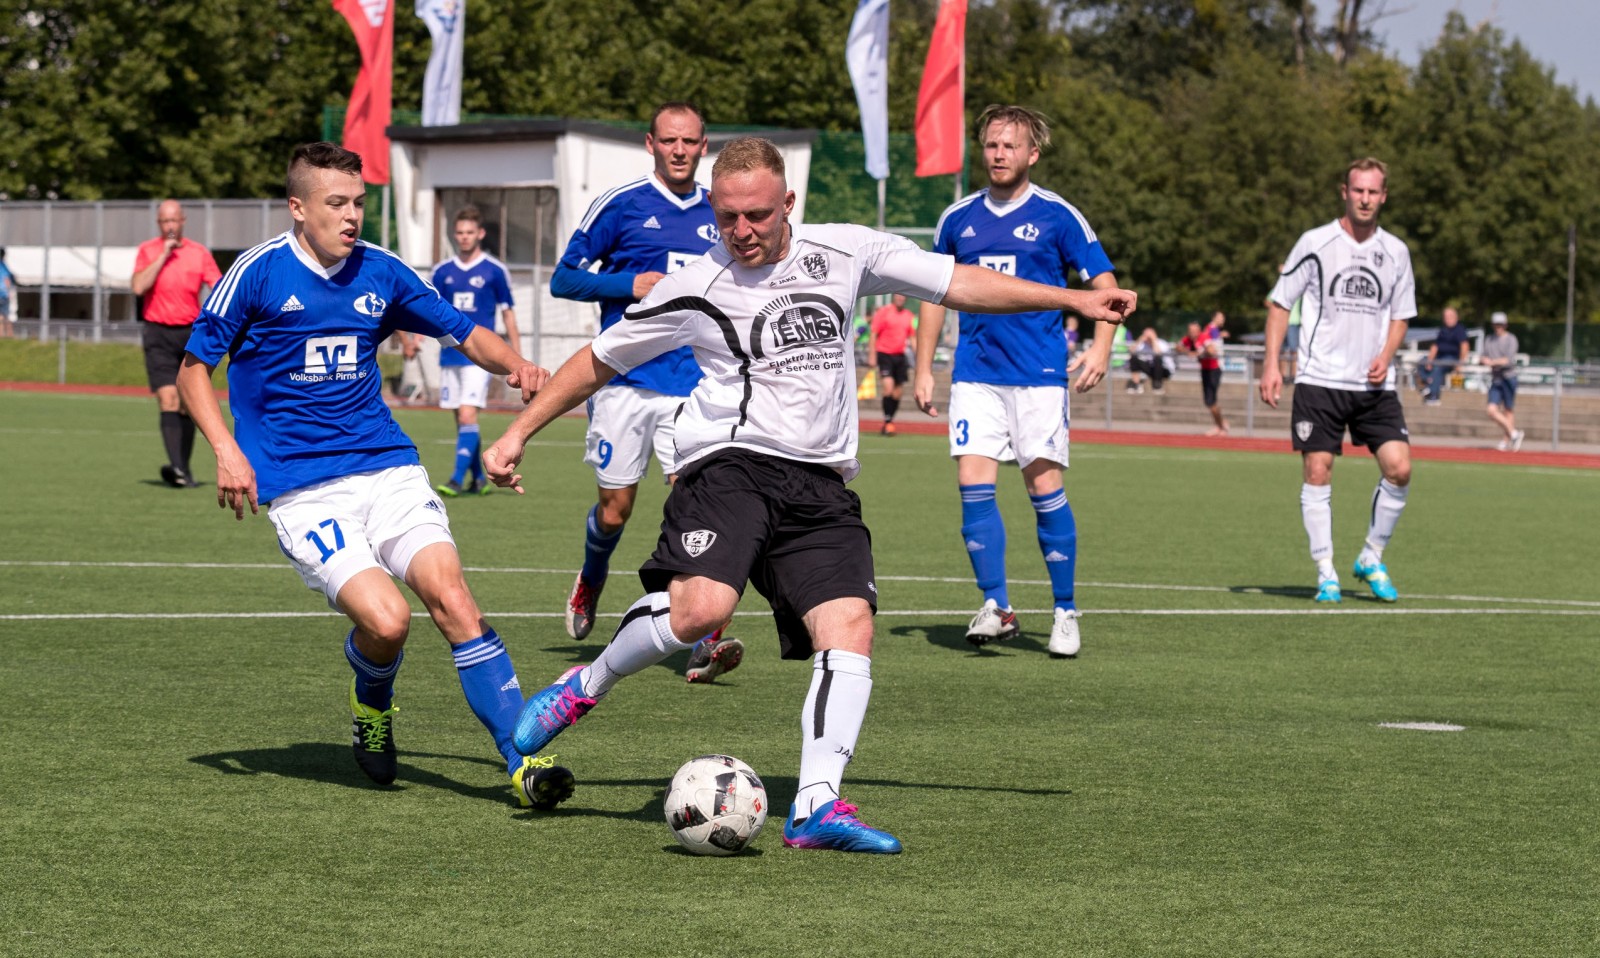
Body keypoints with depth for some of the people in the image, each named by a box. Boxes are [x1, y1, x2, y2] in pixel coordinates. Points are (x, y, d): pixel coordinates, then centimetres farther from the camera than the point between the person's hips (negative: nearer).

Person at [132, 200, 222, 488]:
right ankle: (177, 467, -26)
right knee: (168, 399, -15)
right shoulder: (147, 251, 2)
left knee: (187, 405, 6)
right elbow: (139, 287, -12)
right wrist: (164, 255, -13)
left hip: (190, 334, 2)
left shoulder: (199, 253, 5)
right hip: (159, 335, -2)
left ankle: (184, 469, 15)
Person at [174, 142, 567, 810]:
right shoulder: (260, 272, -3)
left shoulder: (381, 273, 8)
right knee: (385, 620, -22)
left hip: (387, 468, 3)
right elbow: (194, 367, 3)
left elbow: (464, 334, 19)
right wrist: (226, 450, -11)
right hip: (300, 488, -3)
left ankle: (523, 759, -17)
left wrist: (515, 365, -2)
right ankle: (371, 707, 14)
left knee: (451, 598, -18)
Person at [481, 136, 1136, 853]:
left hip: (820, 486, 3)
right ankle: (586, 685, -2)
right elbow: (599, 361, 13)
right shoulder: (695, 289, 2)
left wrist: (1073, 300, 14)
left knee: (850, 626, -16)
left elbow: (957, 283, 15)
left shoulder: (843, 253, 7)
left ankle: (816, 807, -19)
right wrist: (518, 434, 11)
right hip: (729, 465, -3)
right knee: (701, 608, -28)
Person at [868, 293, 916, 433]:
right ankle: (887, 421, -13)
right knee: (888, 386, -19)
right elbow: (874, 334, -5)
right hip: (884, 353, -5)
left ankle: (889, 422, 15)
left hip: (900, 356, 5)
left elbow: (912, 337, 17)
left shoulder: (908, 316, 10)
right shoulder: (883, 312, -5)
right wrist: (872, 356, -9)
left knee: (898, 391, 4)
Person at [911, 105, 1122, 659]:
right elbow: (936, 294, 18)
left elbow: (1103, 283, 2)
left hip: (1040, 375, -3)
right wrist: (923, 369, 13)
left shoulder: (1057, 216, -1)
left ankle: (1065, 612, 5)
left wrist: (1101, 348, -13)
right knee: (973, 482, -8)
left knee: (1044, 487, -6)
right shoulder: (958, 219, 9)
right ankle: (995, 607, 0)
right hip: (975, 374, 3)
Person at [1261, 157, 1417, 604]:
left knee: (1399, 468, -9)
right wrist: (1271, 364, -5)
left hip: (1374, 384, 3)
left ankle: (1371, 559, 10)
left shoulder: (1396, 252, 8)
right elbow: (1279, 303, 3)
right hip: (1320, 379, -3)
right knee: (1317, 472, -6)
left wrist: (1386, 356, -2)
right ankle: (1326, 573, 4)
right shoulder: (1316, 243, -2)